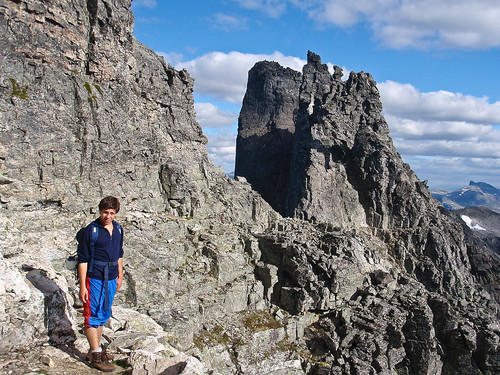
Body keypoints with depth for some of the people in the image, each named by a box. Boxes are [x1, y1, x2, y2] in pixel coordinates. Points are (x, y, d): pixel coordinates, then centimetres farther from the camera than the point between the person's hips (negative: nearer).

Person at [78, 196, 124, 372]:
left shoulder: (118, 229, 7)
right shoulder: (90, 231, -12)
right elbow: (82, 260, -12)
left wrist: (120, 276, 18)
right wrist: (82, 286, -13)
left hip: (111, 279, 7)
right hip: (94, 278, -6)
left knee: (103, 316, 15)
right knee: (93, 316, -2)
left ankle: (95, 348, 28)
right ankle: (96, 355, 5)